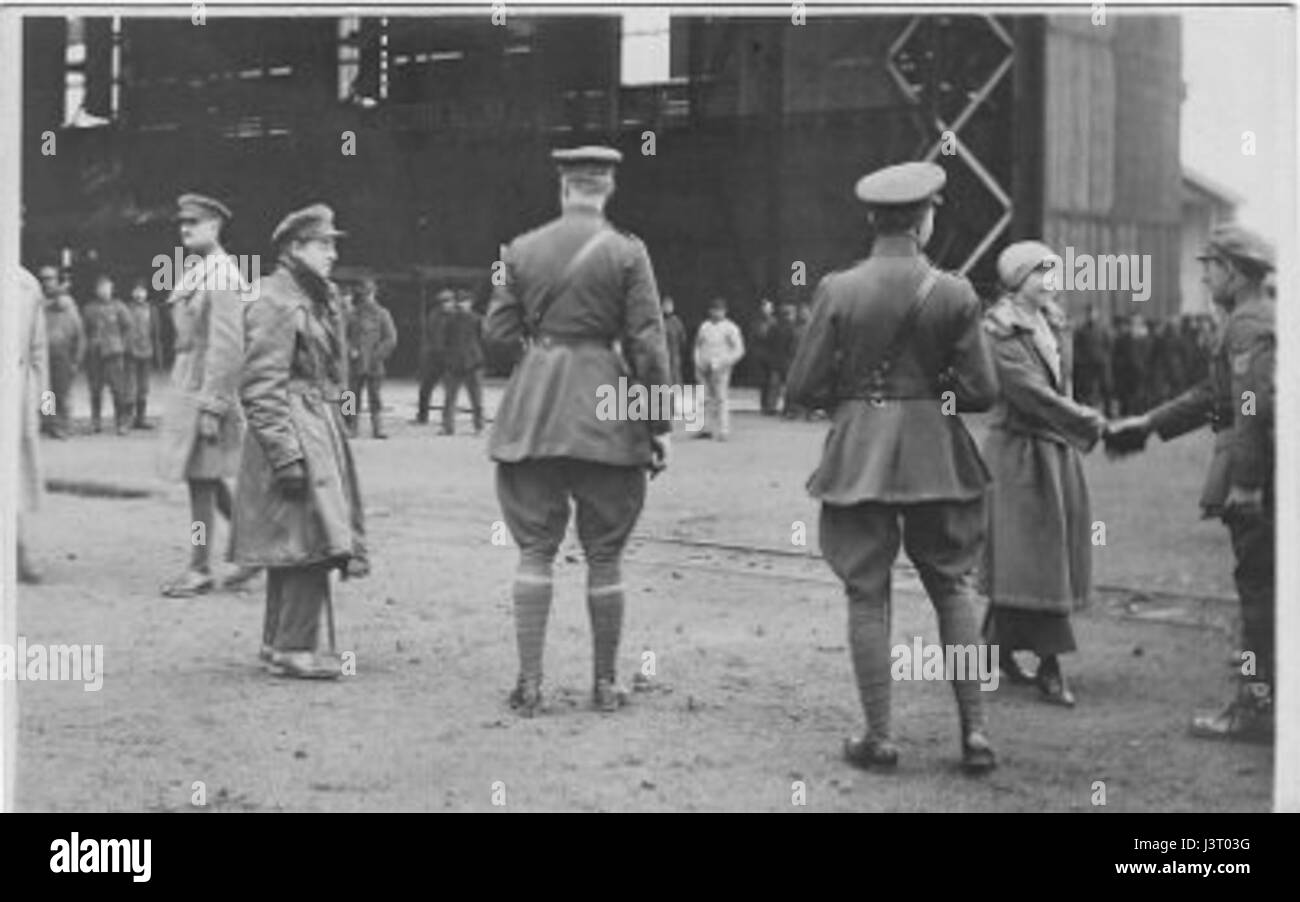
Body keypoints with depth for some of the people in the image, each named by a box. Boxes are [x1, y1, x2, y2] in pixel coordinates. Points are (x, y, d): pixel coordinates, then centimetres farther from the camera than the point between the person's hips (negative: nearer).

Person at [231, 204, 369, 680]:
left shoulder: (320, 298, 15)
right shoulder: (275, 304, -14)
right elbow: (261, 389, -18)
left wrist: (334, 436, 20)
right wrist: (286, 455, -22)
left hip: (321, 429, 9)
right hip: (295, 432, -9)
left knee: (290, 544, 13)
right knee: (312, 538, -10)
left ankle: (278, 641, 21)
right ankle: (293, 648, -4)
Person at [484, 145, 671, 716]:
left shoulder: (521, 250, 3)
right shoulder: (627, 252, -3)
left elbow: (498, 334, 4)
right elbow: (648, 345, -5)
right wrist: (660, 425, 0)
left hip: (532, 409, 2)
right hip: (604, 407, -2)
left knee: (534, 550, 5)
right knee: (604, 555, 6)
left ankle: (529, 683, 1)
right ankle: (605, 684, 13)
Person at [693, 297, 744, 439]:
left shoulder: (730, 328, 0)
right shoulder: (704, 326, 14)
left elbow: (739, 350, -2)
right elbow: (698, 346, 20)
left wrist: (724, 362, -12)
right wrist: (698, 363, 7)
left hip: (720, 369, -4)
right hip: (704, 368, 4)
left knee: (721, 398, -10)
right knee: (707, 399, 4)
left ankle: (723, 430, -12)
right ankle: (707, 428, 8)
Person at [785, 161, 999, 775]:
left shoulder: (838, 290, -7)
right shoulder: (953, 294, -5)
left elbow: (803, 388, -5)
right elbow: (982, 392, -4)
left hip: (857, 456, -1)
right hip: (935, 455, 1)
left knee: (866, 596, 7)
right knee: (954, 588, 13)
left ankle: (878, 737, 9)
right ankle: (975, 730, 10)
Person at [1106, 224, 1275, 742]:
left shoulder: (1250, 325, -14)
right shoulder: (1264, 319, 19)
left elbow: (1255, 407, -23)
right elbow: (1214, 394, 24)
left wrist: (1244, 482, -25)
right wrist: (1149, 425, 23)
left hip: (1258, 474, -10)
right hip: (1264, 474, 10)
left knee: (1259, 588, -5)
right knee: (1263, 588, 13)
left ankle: (1256, 708, -1)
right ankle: (1260, 698, 19)